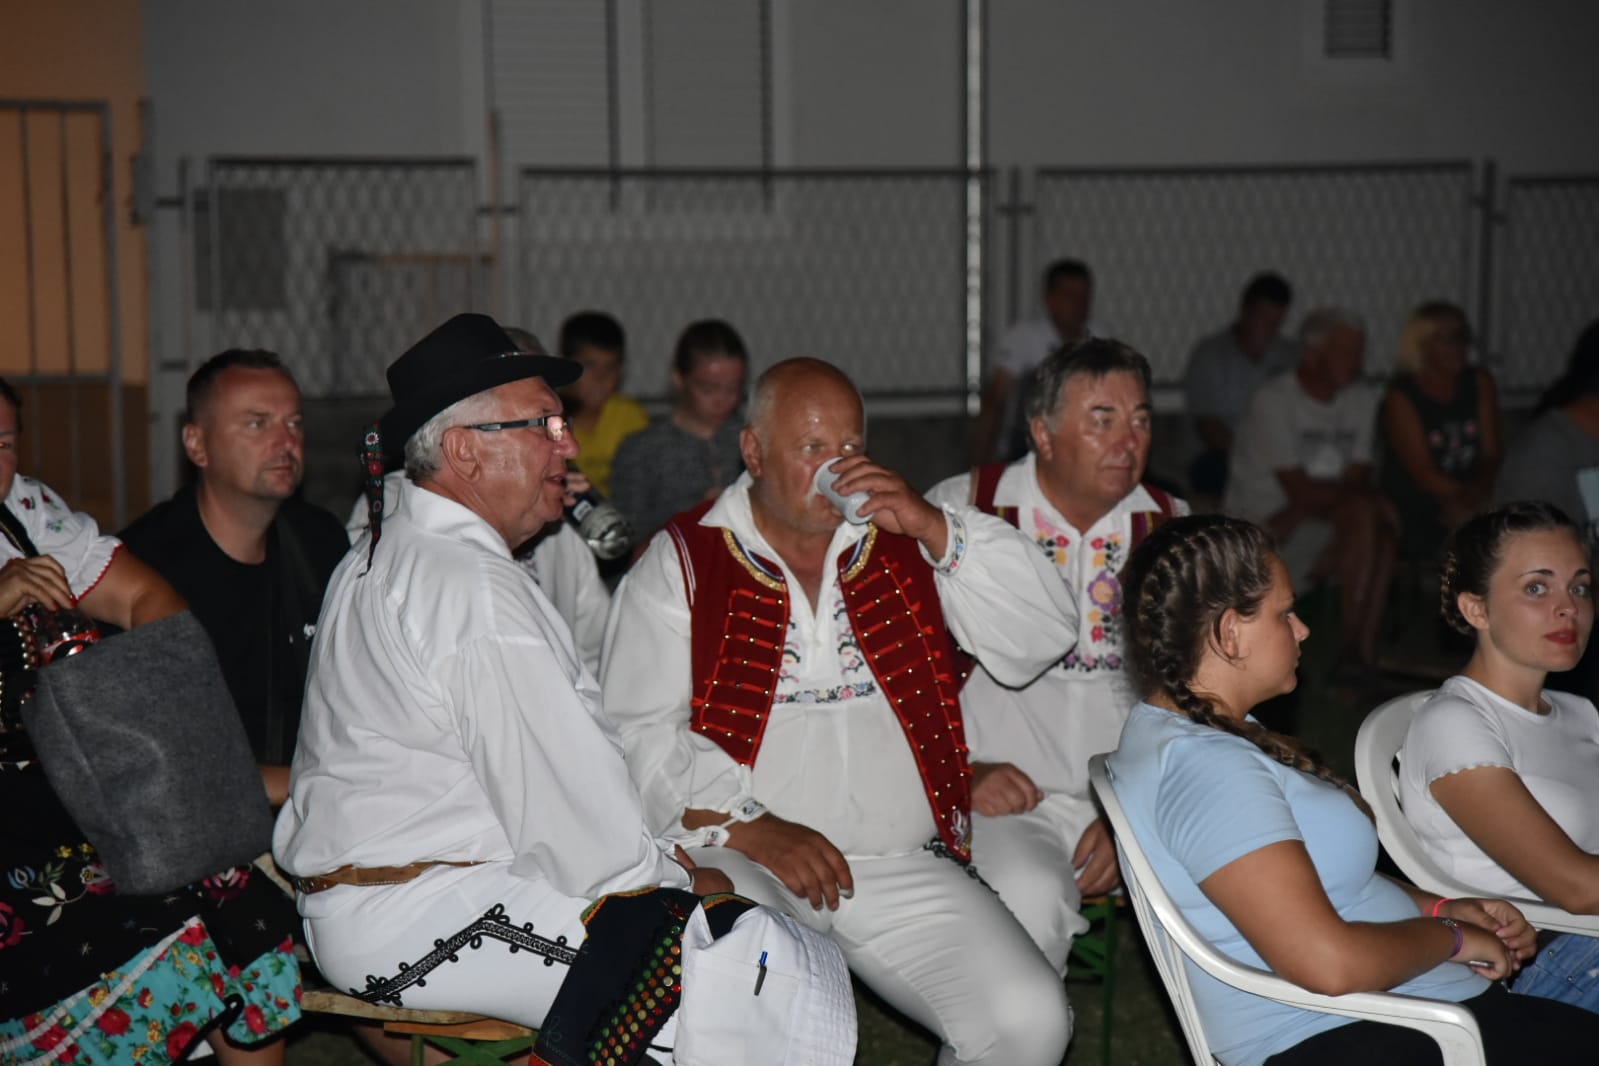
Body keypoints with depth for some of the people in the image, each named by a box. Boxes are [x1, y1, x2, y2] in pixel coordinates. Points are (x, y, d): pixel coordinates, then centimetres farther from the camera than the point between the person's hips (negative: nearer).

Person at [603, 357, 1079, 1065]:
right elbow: (639, 733, -2)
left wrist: (933, 528, -4)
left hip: (901, 867, 3)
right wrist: (751, 827, -15)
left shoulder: (906, 551, 16)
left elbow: (1043, 640, 6)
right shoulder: (680, 564, 8)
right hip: (736, 858, -3)